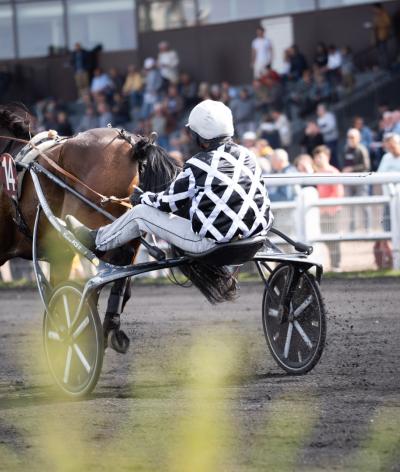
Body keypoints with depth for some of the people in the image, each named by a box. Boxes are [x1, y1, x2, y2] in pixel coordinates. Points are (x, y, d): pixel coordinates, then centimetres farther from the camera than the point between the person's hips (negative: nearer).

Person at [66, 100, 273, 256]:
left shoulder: (198, 166, -13)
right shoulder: (247, 156, 4)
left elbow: (170, 201, -1)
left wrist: (142, 198, 20)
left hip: (210, 241, -7)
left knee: (140, 213, 9)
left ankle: (95, 240, 28)